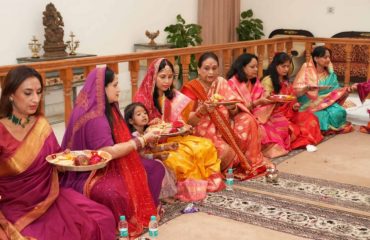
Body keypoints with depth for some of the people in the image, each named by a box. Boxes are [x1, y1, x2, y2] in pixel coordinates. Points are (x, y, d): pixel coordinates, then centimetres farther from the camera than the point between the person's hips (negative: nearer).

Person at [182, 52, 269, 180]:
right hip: (203, 133, -5)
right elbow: (189, 121, -15)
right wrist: (203, 110, -32)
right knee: (226, 151, -31)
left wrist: (232, 108, -25)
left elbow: (235, 111, -2)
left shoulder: (221, 82, 4)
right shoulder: (190, 88, -8)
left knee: (247, 120, -19)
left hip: (223, 130, 5)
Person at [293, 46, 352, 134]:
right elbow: (296, 91, -11)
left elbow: (335, 92, 6)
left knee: (338, 112, -25)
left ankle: (331, 128, 2)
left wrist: (346, 90, -12)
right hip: (310, 104, -4)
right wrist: (307, 88, -30)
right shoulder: (306, 70, -7)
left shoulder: (330, 74, 5)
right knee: (321, 116, -32)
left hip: (326, 103, 4)